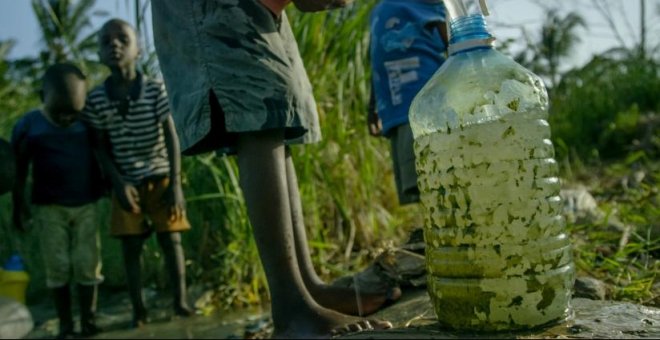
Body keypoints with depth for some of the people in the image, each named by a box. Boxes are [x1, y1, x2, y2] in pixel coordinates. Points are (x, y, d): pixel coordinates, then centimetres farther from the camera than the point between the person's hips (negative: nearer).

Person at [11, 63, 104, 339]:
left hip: (86, 204, 1)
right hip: (48, 207, 0)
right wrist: (18, 205, 4)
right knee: (58, 267, 3)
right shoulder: (28, 125, -7)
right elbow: (18, 168, 3)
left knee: (87, 264, 2)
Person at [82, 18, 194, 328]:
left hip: (160, 178, -1)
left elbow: (171, 138, -7)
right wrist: (119, 183, -11)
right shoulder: (96, 99, -3)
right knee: (130, 246, 5)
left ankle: (180, 300, 14)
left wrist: (175, 182, -11)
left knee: (170, 239, 2)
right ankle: (138, 309, 15)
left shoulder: (156, 90, -7)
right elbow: (100, 147, 0)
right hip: (127, 183, 1)